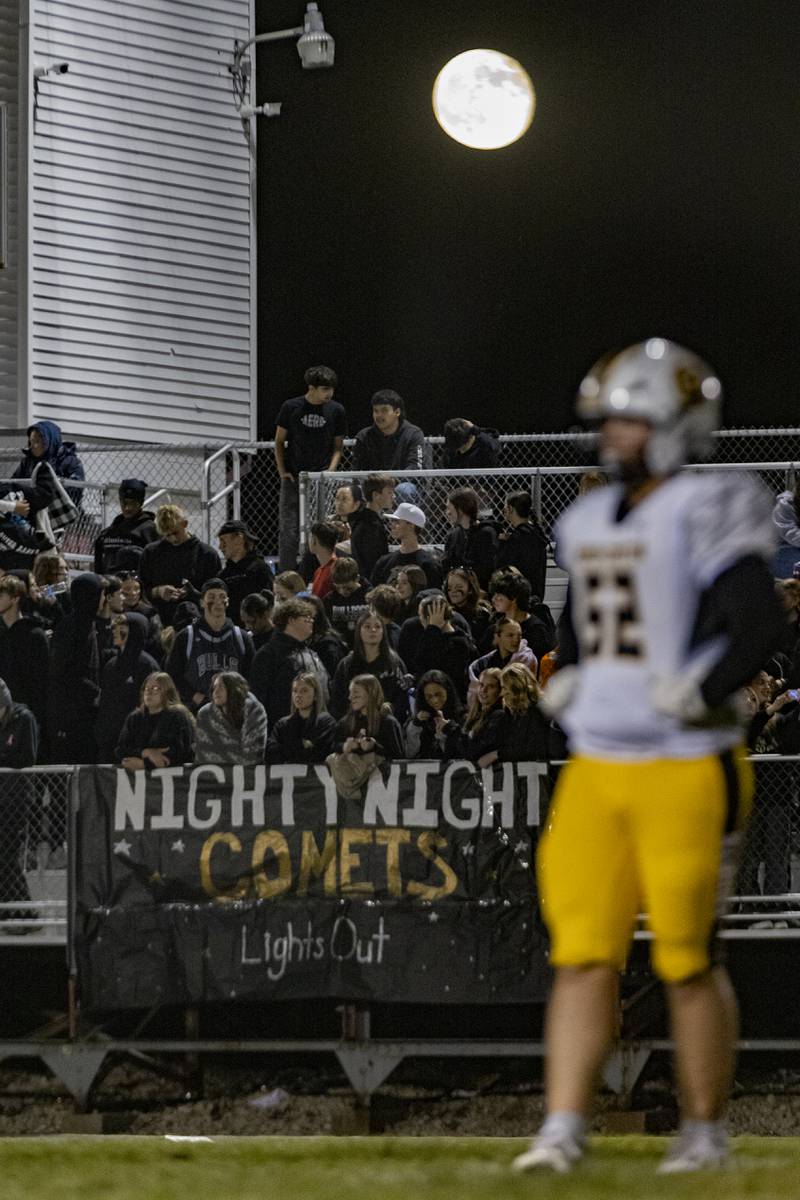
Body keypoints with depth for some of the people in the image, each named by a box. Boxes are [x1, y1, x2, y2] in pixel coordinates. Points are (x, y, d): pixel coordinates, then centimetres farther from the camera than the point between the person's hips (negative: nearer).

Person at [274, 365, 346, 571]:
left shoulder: (336, 411, 2)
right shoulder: (291, 407, -2)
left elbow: (337, 446, 10)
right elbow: (279, 442, 7)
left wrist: (330, 472, -4)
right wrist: (282, 471, -1)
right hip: (293, 477, -1)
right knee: (289, 531, -4)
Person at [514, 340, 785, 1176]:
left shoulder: (704, 513, -11)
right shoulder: (592, 523, 13)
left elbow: (760, 626, -18)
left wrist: (703, 692, -20)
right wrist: (564, 678, 12)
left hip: (686, 770, -6)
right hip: (596, 765, 6)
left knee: (687, 961, 2)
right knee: (582, 955, -1)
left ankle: (705, 1132, 16)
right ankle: (563, 1130, -2)